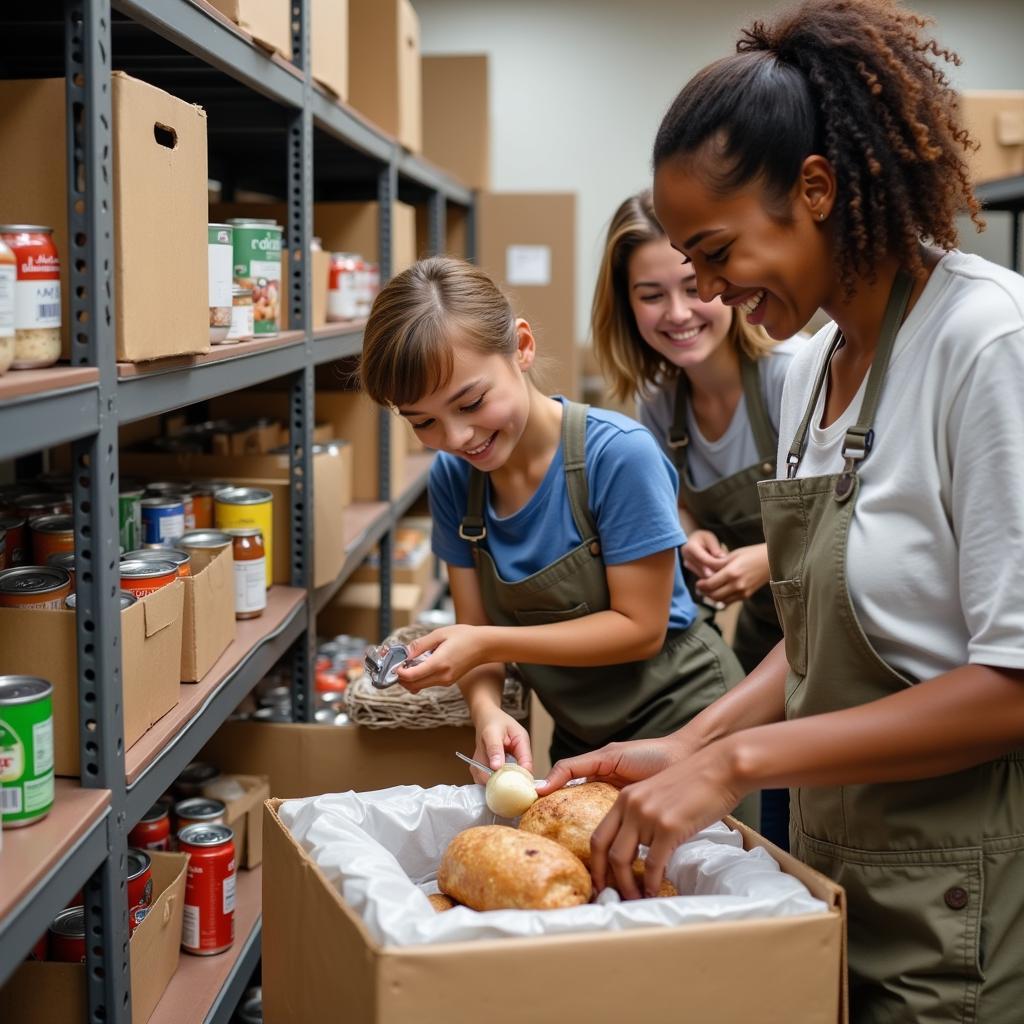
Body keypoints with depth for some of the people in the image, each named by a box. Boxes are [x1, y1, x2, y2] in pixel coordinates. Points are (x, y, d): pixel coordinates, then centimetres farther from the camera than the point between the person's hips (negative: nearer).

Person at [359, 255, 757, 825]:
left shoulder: (618, 454, -25)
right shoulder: (452, 478, -7)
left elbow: (640, 627, -21)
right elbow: (477, 630, -4)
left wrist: (488, 643, -27)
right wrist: (487, 708, -26)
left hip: (679, 718, -5)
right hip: (579, 738, 6)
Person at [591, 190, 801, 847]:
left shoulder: (794, 373, -22)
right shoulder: (658, 403, -2)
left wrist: (773, 559, -28)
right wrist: (693, 539, -7)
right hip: (764, 637, 6)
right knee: (777, 846, 11)